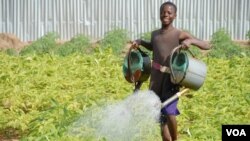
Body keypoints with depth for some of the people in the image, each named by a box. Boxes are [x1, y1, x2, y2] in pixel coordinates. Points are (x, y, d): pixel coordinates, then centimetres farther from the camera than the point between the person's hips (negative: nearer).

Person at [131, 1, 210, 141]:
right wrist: (140, 42, 17)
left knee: (169, 112, -16)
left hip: (172, 78, -5)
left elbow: (207, 46, -11)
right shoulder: (155, 34, 10)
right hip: (156, 78, 5)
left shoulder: (180, 34, -7)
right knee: (160, 114, 7)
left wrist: (191, 40, -27)